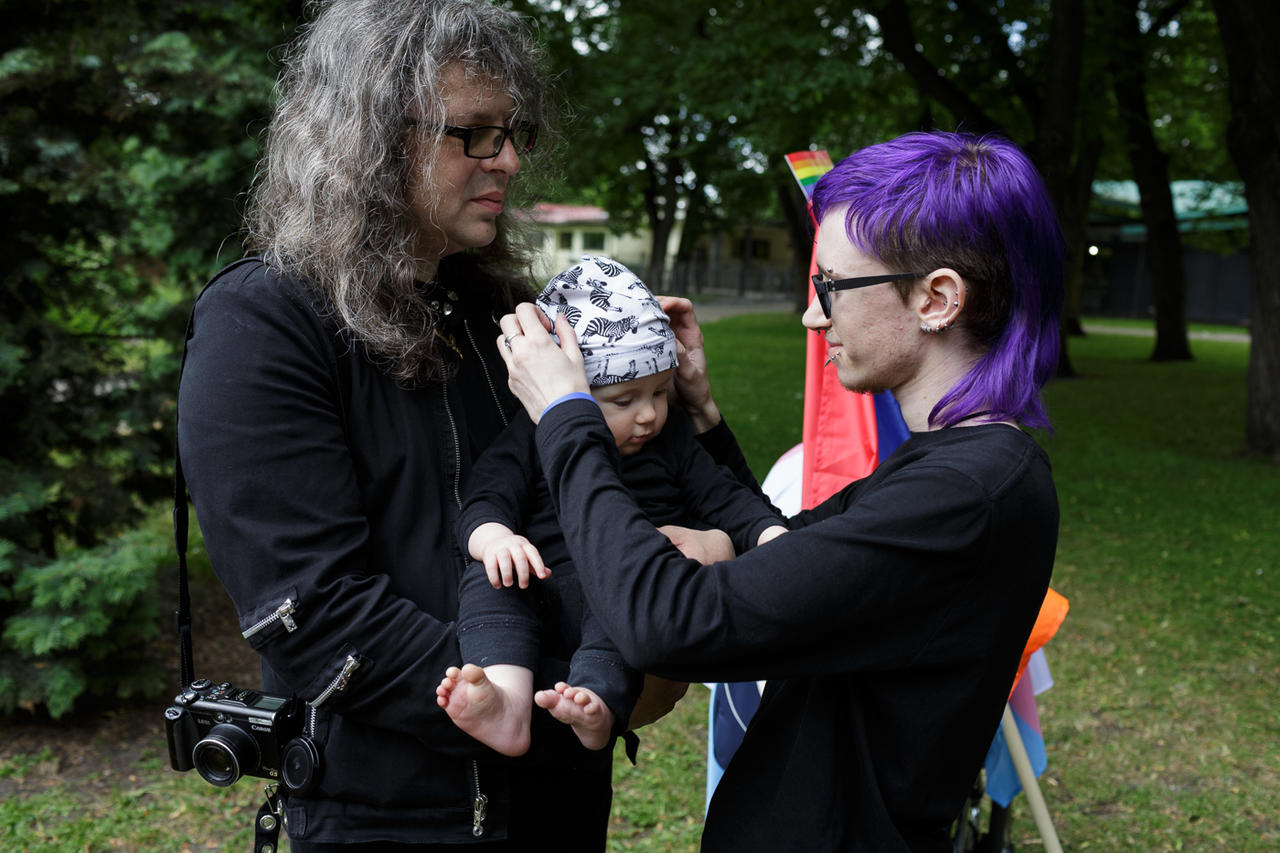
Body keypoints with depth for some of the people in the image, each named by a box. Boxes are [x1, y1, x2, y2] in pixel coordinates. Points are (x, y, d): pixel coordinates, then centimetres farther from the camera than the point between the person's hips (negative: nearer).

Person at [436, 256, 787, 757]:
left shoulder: (672, 439, 18)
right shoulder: (528, 442, 9)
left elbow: (725, 499, 16)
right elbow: (485, 502, -1)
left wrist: (773, 535, -4)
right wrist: (494, 537, -26)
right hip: (550, 595, 0)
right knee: (488, 580, -30)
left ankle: (597, 701, -56)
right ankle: (505, 703, -51)